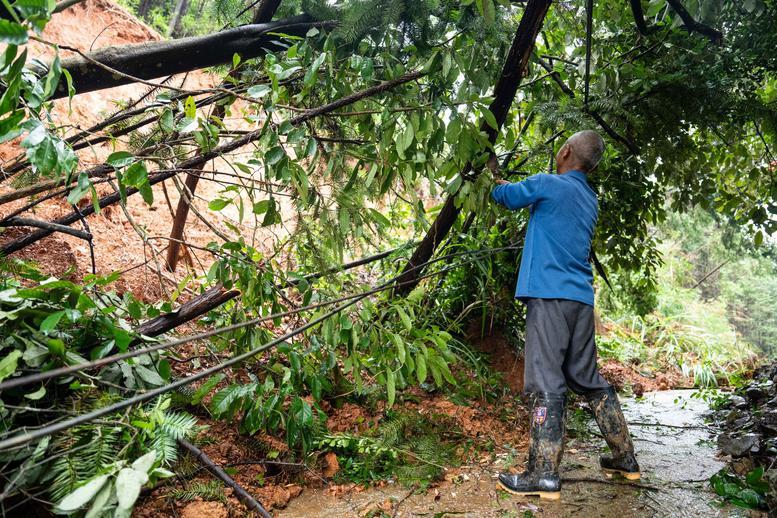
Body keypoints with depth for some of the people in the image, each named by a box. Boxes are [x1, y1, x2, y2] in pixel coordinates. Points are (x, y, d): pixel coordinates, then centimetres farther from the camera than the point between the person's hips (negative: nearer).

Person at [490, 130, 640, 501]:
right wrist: (508, 183, 39)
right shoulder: (590, 200, 19)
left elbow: (504, 195, 12)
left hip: (550, 295, -8)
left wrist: (494, 180, 34)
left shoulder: (546, 184, -4)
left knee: (546, 384, -8)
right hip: (581, 299, 8)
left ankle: (544, 475, -6)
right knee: (588, 379, 16)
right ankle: (624, 457, 25)